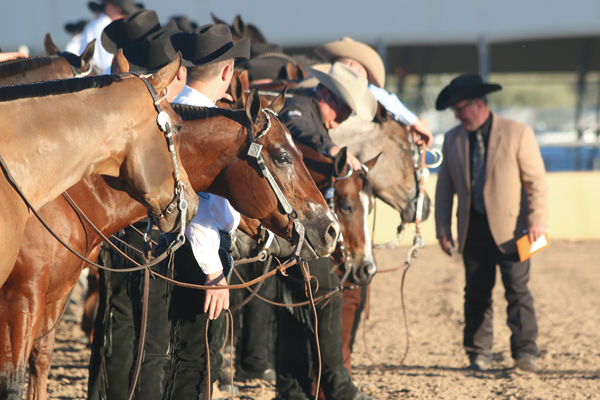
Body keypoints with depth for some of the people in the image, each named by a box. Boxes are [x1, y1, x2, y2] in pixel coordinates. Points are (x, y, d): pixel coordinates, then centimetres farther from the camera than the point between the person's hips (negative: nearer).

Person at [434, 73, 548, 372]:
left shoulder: (518, 133, -4)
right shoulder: (453, 139, 8)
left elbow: (536, 181, -3)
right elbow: (444, 188, 12)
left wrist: (537, 222, -12)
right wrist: (442, 230, 6)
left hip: (510, 228, -4)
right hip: (473, 229, 4)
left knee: (517, 289, -8)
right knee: (476, 293, 5)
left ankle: (525, 352, -8)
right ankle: (478, 355, 10)